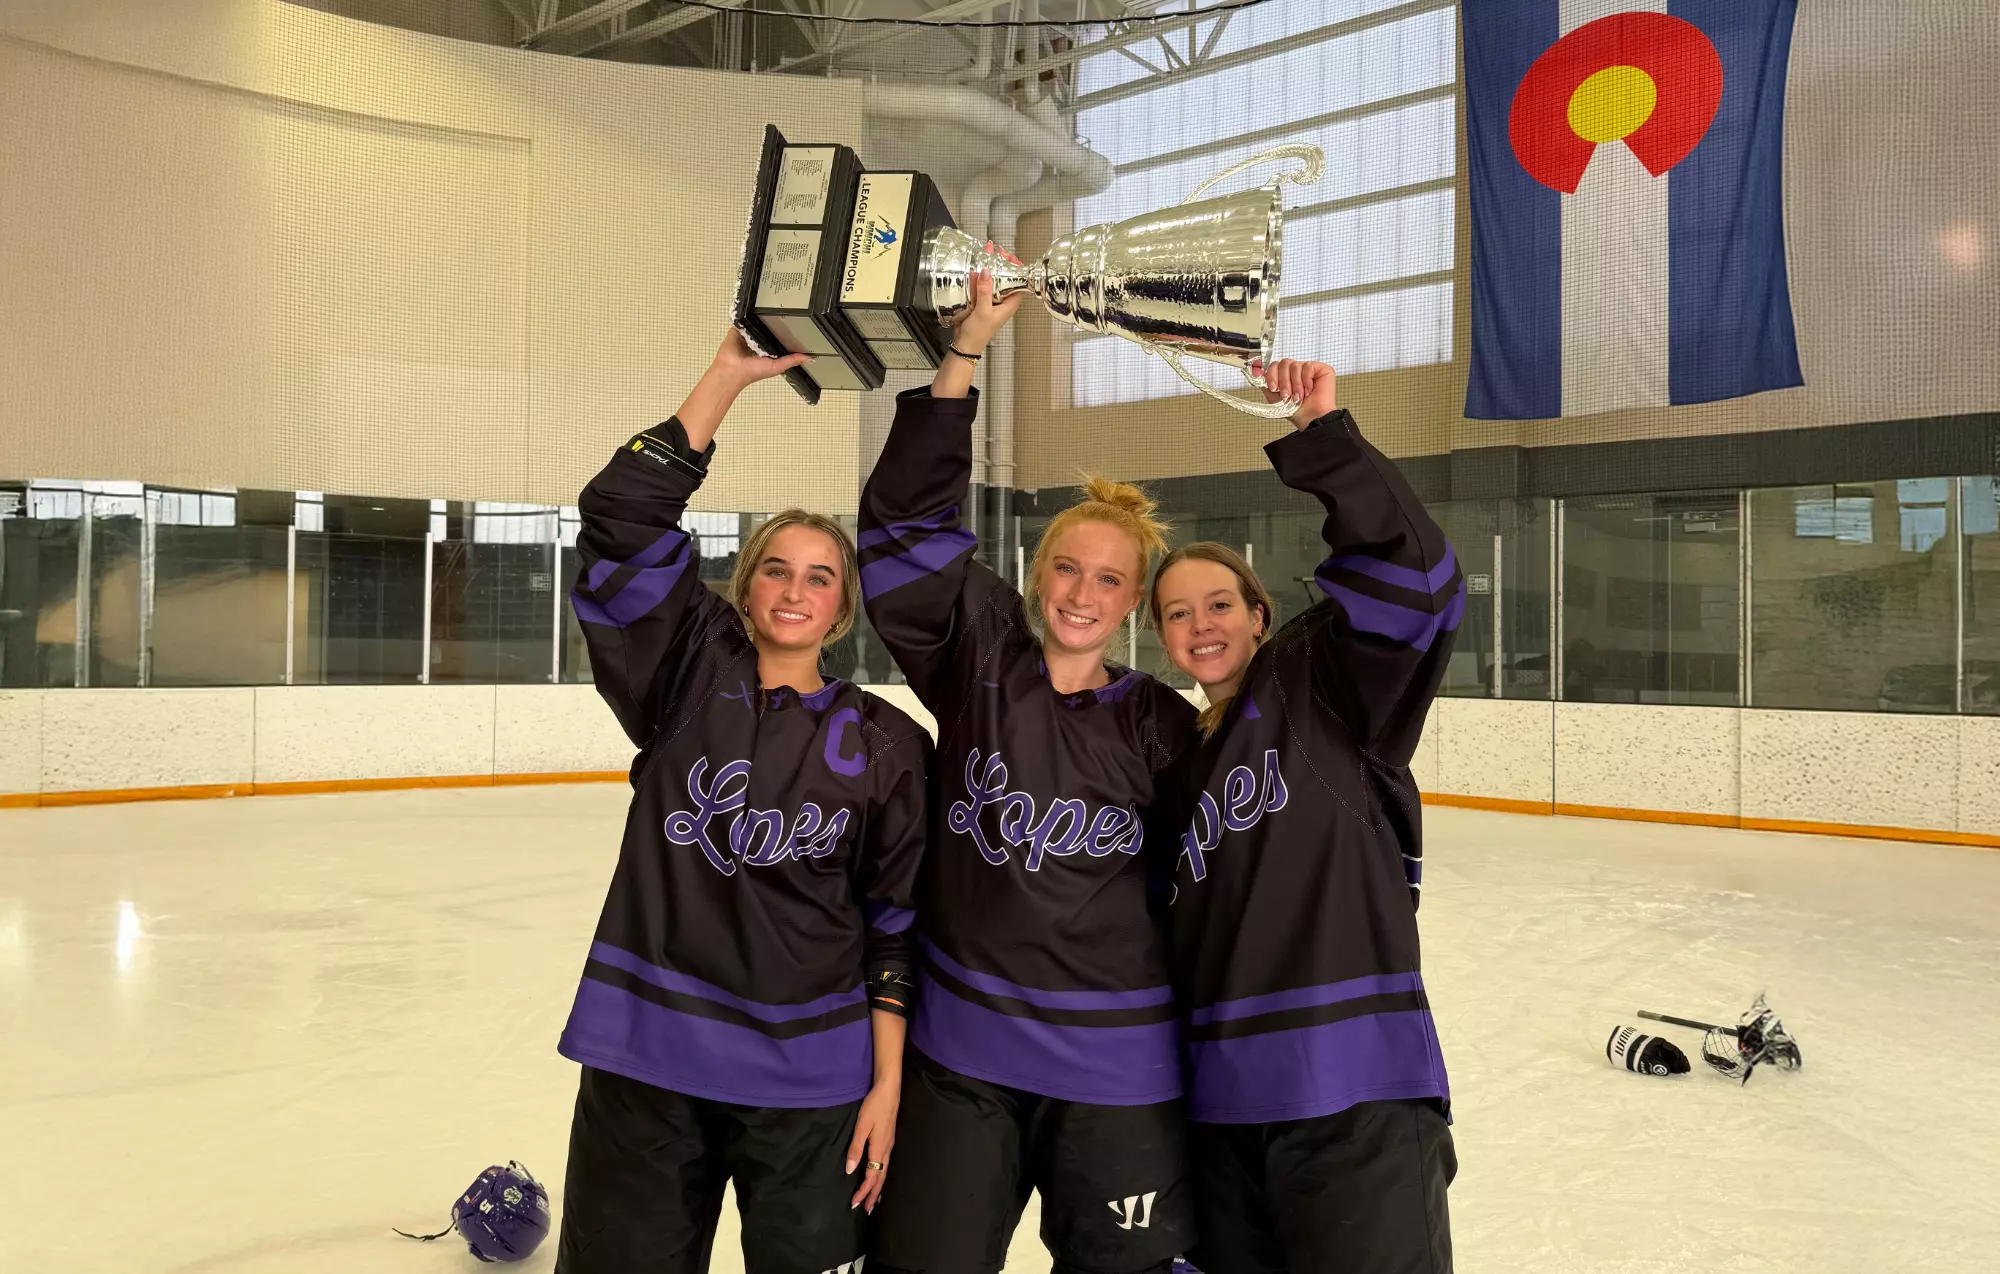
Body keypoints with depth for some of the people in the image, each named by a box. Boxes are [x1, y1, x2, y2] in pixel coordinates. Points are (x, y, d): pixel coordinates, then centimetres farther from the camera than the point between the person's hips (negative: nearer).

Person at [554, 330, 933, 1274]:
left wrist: (886, 1085, 1)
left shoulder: (885, 745, 1)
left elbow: (897, 922, 4)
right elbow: (622, 516, -10)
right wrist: (730, 375, -12)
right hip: (645, 1059, 0)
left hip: (811, 1078, 0)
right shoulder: (688, 681, 1)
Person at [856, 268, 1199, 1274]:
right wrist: (969, 344, -16)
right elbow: (909, 517, -11)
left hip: (1118, 1074, 1)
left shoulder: (1163, 728, -1)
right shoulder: (977, 667, -3)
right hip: (959, 1055, 0)